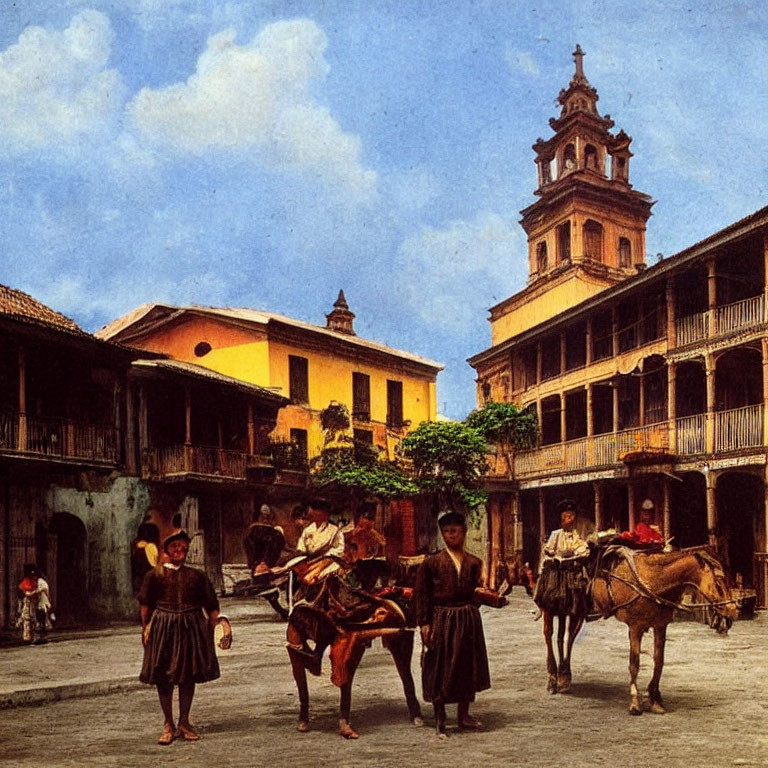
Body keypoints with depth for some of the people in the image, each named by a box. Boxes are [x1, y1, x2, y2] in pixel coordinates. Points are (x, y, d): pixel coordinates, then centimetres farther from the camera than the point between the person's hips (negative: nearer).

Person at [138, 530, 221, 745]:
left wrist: (215, 624, -3)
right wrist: (145, 627, -3)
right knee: (162, 676, 2)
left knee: (189, 674, 7)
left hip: (191, 626, 2)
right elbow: (145, 603, 3)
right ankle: (168, 725, 14)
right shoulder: (155, 574, 2)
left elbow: (211, 605, 6)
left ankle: (184, 723, 20)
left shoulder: (197, 576, 6)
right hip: (162, 626, -1)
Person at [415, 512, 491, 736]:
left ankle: (464, 715, 25)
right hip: (441, 619, -3)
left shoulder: (474, 563, 6)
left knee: (468, 666, 11)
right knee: (440, 669, 2)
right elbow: (422, 594, -5)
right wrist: (424, 623, -10)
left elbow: (476, 591, 11)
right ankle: (439, 718, 14)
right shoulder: (432, 562, -3)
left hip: (468, 619, 3)